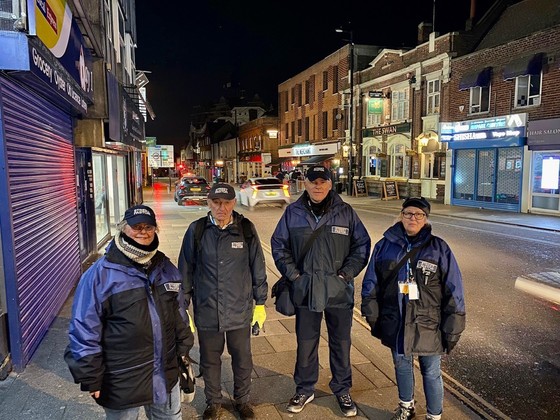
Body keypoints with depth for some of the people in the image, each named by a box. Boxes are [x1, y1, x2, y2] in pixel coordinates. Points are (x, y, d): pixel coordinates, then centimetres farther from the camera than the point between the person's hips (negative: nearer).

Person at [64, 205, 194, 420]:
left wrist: (183, 348, 14)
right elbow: (84, 331, -14)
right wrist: (92, 378, -12)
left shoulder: (166, 268, 2)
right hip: (122, 382, -5)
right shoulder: (101, 273, -16)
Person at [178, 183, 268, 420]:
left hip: (240, 310, 0)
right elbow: (185, 271, 0)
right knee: (209, 359, 17)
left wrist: (260, 303, 4)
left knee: (242, 358, 16)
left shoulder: (246, 229, -6)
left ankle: (242, 400, 42)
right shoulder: (196, 230, -7)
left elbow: (258, 268, 1)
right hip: (206, 310, 0)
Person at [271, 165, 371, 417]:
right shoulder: (293, 212, -1)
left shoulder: (345, 212, -2)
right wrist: (292, 273, -3)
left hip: (339, 290, 0)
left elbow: (362, 244, 3)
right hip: (305, 290, 0)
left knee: (341, 343, 14)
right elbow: (278, 245, 6)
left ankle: (342, 390, 35)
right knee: (305, 343, 13)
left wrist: (347, 273, -5)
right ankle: (305, 389, 34)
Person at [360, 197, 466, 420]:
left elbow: (454, 293, -5)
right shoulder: (385, 246, -2)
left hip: (428, 325, -2)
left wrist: (452, 331, -6)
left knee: (431, 373, 12)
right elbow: (371, 285, 3)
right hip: (396, 324, 2)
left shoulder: (439, 248, -7)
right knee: (401, 365, 20)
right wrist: (374, 319, 1)